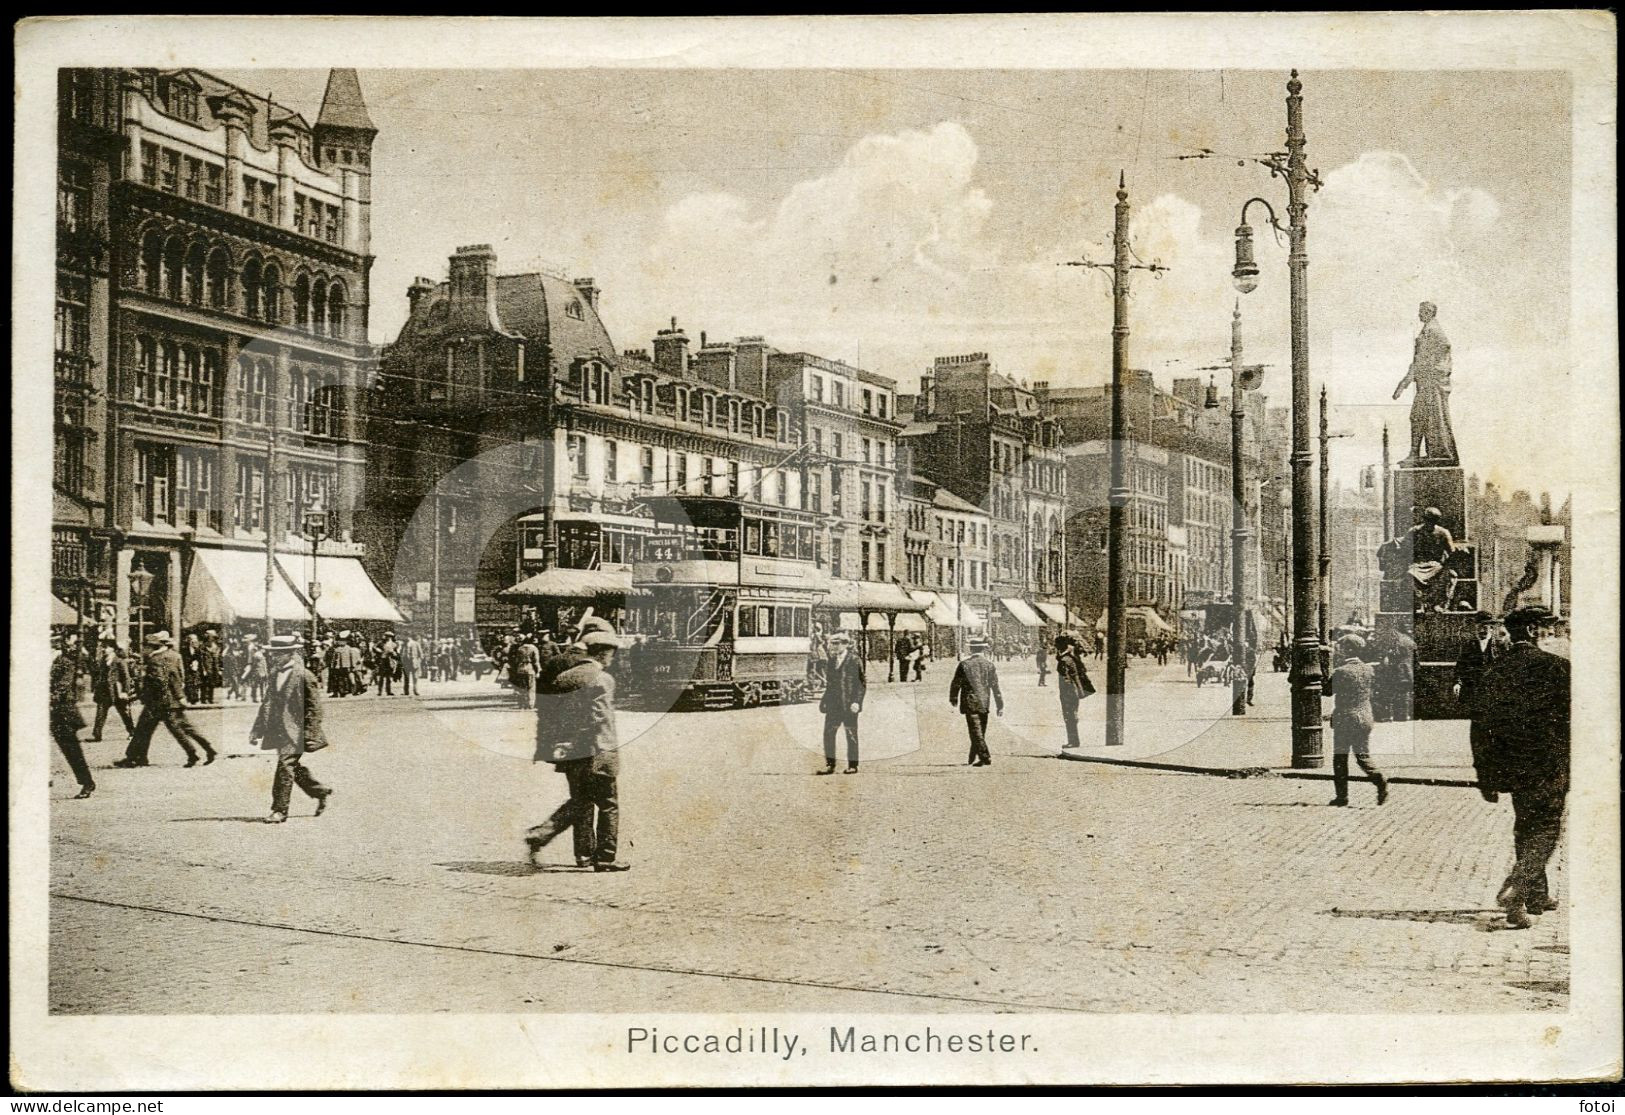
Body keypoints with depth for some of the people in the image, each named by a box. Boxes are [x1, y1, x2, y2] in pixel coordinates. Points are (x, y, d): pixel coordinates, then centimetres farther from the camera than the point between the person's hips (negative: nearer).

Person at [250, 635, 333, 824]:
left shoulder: (303, 675, -12)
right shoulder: (275, 673, 10)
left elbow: (314, 707, -11)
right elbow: (267, 703, 17)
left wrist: (309, 734, -15)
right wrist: (257, 730, 14)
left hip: (294, 731, -8)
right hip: (279, 730, 8)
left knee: (285, 765, -11)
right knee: (294, 766, 14)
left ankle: (280, 810, -6)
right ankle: (321, 793, 33)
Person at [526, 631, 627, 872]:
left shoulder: (563, 677, 10)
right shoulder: (602, 679, -10)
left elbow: (545, 713, 9)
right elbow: (600, 719, -19)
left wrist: (544, 748, 14)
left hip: (569, 752, 6)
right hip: (597, 753, -6)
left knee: (580, 802, 19)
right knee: (609, 805, 6)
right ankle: (605, 858, 9)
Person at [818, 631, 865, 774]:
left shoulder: (854, 660, -4)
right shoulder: (832, 660, 13)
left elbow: (861, 683, -6)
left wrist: (857, 702, -14)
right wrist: (824, 699, 10)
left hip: (849, 704, -6)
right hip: (833, 704, 6)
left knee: (851, 735, 2)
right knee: (828, 733, 0)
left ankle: (852, 765, 10)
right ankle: (829, 765, 5)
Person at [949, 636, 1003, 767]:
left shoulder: (964, 665, -7)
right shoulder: (989, 665, -1)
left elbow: (956, 684, -1)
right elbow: (995, 686, 0)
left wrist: (953, 699, 16)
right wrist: (1000, 706, 5)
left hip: (970, 703, -3)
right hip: (984, 703, 3)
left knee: (976, 732, -3)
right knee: (979, 732, 15)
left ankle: (985, 757, -12)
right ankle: (973, 758, 25)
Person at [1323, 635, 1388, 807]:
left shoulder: (1341, 672, -15)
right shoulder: (1369, 669, 3)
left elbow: (1327, 691, -8)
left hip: (1344, 720, -5)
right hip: (1365, 718, 5)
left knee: (1340, 758, 6)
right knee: (1363, 756, 12)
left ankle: (1342, 795, 7)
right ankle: (1380, 781, -12)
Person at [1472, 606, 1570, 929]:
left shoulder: (1494, 670, 4)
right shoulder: (1555, 666, -9)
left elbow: (1482, 723, 5)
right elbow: (1571, 717, -7)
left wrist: (1487, 779, 11)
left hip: (1510, 765, 5)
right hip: (1548, 765, -5)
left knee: (1526, 828, 19)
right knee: (1546, 829, 1)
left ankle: (1537, 895, 28)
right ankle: (1515, 890, -17)